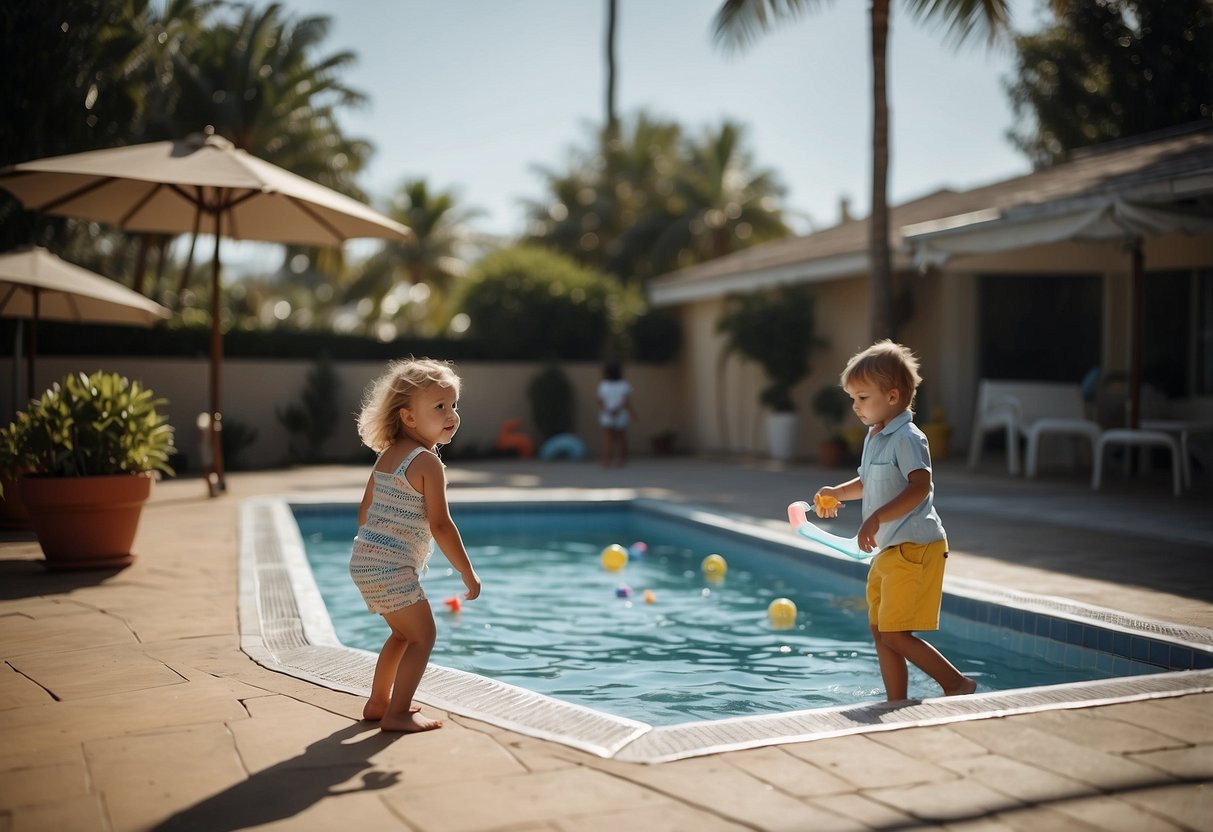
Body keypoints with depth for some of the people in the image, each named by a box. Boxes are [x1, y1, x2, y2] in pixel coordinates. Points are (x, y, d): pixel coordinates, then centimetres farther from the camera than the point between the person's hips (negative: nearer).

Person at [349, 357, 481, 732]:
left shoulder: (386, 456, 12)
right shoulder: (428, 463, -15)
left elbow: (364, 512, 18)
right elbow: (440, 525, -19)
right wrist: (468, 573, -12)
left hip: (365, 559, 9)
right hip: (393, 566, -9)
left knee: (402, 633, 23)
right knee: (422, 636, 0)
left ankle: (378, 702, 31)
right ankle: (397, 714, -1)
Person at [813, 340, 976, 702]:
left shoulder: (907, 438, -16)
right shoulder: (874, 438, 14)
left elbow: (920, 486, -29)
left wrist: (877, 518, -35)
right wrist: (837, 493, 12)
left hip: (914, 548, -10)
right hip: (889, 550, 10)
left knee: (894, 635, -10)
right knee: (880, 633, 13)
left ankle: (957, 683, 4)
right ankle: (897, 706, 22)